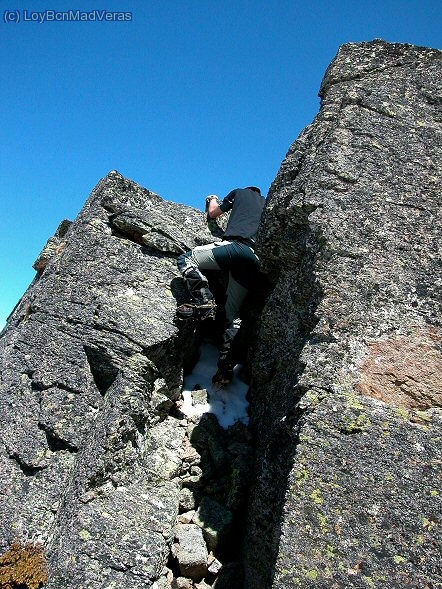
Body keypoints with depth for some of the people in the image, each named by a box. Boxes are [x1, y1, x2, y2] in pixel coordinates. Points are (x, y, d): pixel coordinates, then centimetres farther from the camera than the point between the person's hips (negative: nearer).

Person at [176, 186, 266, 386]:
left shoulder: (240, 192, 24)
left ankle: (204, 303, -16)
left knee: (186, 259, 1)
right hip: (255, 261, 6)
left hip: (238, 246, -5)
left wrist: (213, 200, 52)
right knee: (233, 313, 9)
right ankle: (226, 366, 0)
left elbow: (212, 213, 32)